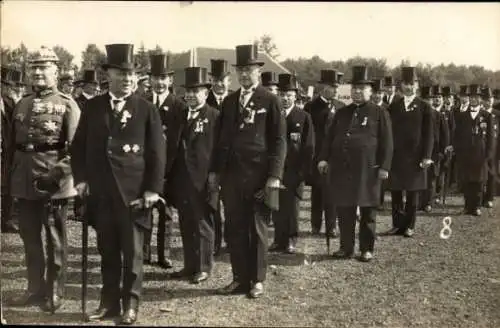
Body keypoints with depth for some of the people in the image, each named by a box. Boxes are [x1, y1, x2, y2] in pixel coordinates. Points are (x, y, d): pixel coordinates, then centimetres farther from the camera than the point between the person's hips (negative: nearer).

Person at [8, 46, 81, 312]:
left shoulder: (67, 104, -3)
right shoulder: (22, 105, 14)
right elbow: (13, 143, 17)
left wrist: (60, 175, -19)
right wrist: (12, 176, 11)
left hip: (53, 181, -6)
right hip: (24, 180, 6)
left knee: (54, 238, 4)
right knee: (29, 235, 12)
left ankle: (55, 292, 15)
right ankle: (35, 288, 25)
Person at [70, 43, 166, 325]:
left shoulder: (147, 109, 0)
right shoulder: (92, 107, 8)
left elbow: (157, 152, -3)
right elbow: (79, 146, 11)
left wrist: (153, 188, -8)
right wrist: (81, 178, 1)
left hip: (134, 192, -2)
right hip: (101, 192, 3)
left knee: (132, 251, 5)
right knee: (107, 251, 12)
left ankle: (131, 304, 18)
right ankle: (109, 302, 24)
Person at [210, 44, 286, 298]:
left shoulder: (270, 101, -2)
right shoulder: (229, 101, 12)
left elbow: (279, 141, -5)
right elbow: (221, 138, 15)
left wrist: (274, 175, -12)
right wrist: (215, 170, 10)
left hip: (258, 175, -4)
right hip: (231, 174, 5)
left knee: (257, 229, 5)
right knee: (235, 229, 8)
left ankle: (257, 280, 17)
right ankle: (239, 278, 18)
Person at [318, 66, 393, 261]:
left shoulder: (379, 113, 2)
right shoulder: (342, 113, 14)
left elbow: (386, 142, -2)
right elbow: (330, 137, 14)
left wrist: (384, 166, -9)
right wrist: (324, 158, 2)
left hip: (367, 170, -3)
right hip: (342, 169, 4)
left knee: (367, 212, 6)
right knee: (344, 211, 8)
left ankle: (367, 249, 16)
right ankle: (346, 247, 18)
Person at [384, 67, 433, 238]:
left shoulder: (425, 107, 2)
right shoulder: (393, 107, 9)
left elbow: (429, 134, -1)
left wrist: (427, 156, -9)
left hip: (415, 157, -2)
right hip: (396, 156, 2)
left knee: (412, 193, 4)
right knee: (395, 192, 4)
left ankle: (409, 226, 13)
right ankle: (398, 224, 13)